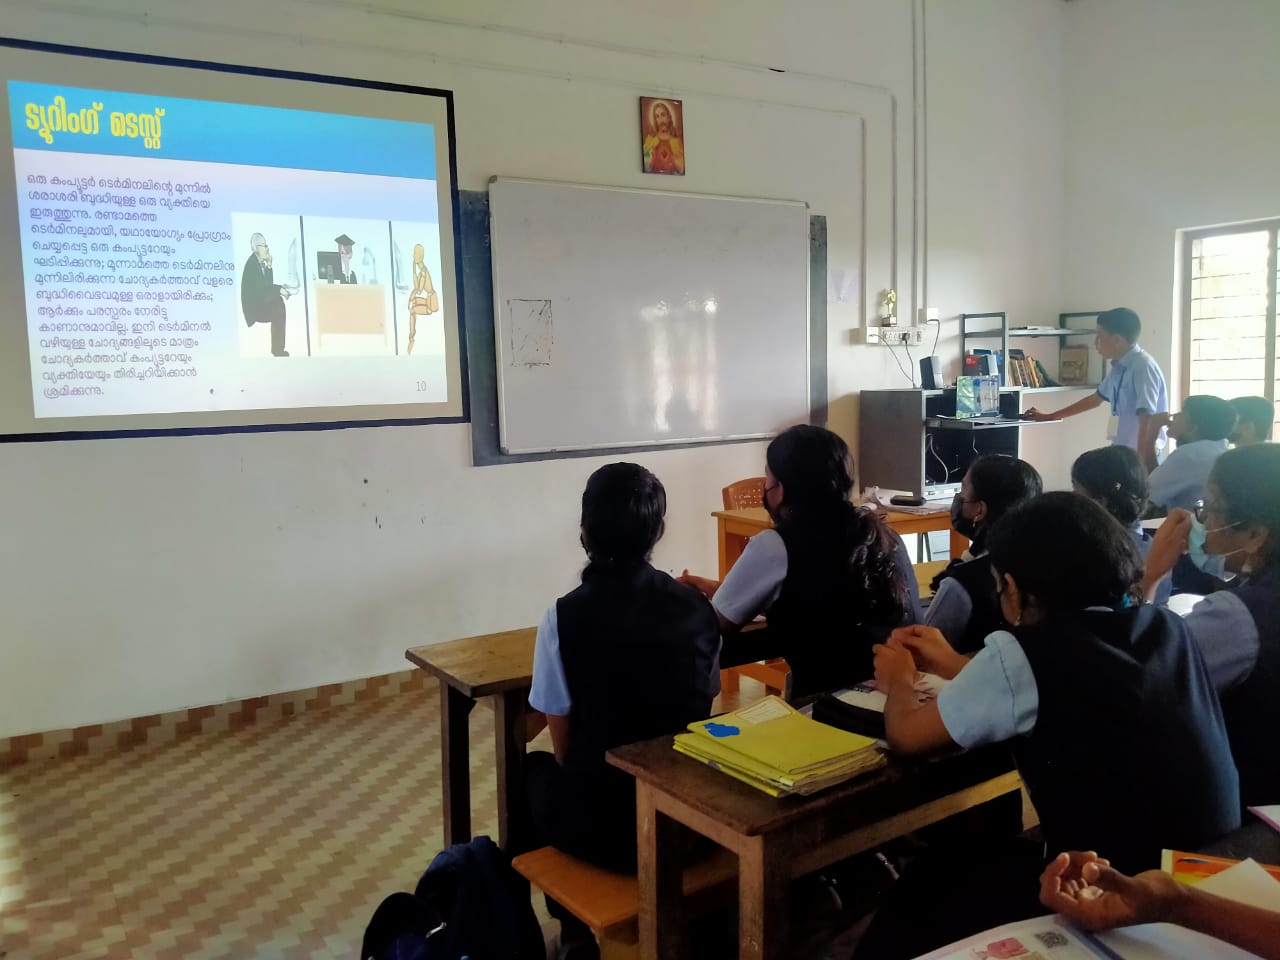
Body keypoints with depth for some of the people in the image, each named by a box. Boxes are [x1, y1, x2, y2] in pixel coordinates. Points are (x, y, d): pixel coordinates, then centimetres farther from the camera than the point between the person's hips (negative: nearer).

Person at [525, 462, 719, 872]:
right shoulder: (697, 608, -6)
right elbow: (706, 703, 7)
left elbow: (563, 748, -7)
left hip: (601, 825, -3)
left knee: (536, 768, 29)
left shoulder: (563, 616, -15)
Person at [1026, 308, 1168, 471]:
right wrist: (1049, 416, 31)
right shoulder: (1119, 368, 9)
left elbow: (1148, 423, -22)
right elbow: (1095, 399, 26)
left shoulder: (1143, 367, -17)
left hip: (1142, 457, -8)